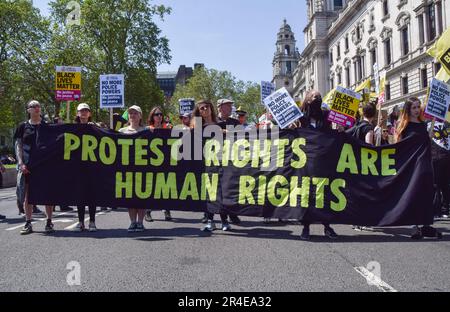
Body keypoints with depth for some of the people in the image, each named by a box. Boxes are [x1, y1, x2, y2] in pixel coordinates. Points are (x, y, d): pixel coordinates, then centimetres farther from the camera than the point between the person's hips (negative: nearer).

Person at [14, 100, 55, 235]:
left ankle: (49, 222, 11)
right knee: (27, 195, 4)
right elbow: (18, 145, 4)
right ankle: (28, 223, 12)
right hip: (28, 166, 1)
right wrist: (21, 163, -6)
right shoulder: (23, 126, 8)